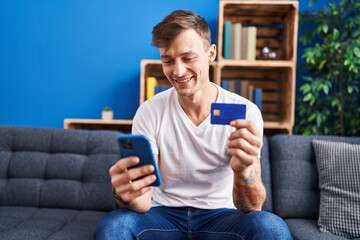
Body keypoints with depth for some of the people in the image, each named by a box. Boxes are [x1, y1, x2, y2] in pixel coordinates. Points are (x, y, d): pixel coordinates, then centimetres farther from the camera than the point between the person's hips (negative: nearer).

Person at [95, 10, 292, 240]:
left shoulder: (245, 113, -11)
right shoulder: (149, 113, -8)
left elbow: (252, 209, -16)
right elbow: (143, 202, -12)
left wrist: (243, 171, -38)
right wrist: (128, 196, -37)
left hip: (220, 216, 1)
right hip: (164, 215, 0)